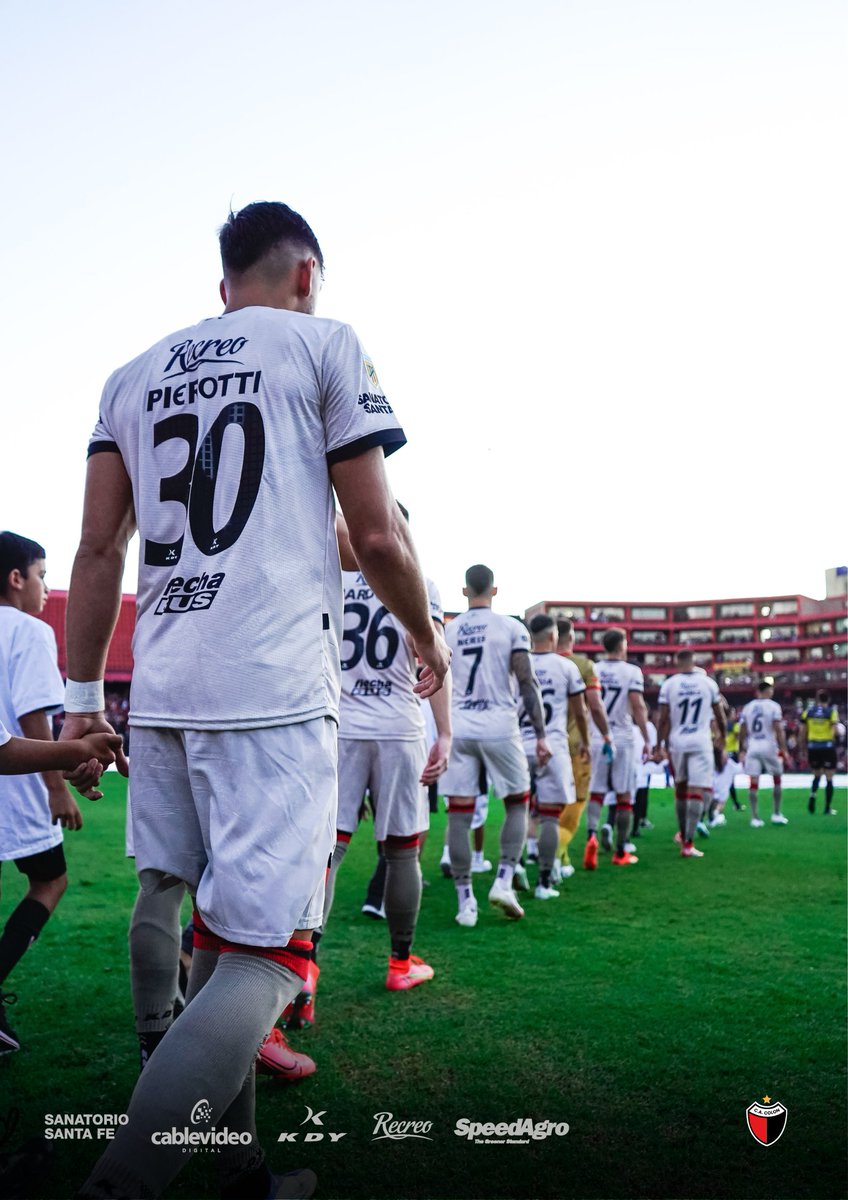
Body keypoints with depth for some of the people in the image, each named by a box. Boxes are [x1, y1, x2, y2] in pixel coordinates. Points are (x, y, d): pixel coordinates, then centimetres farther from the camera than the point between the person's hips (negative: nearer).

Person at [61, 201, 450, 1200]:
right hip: (273, 688, -6)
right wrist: (427, 637, 15)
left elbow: (98, 549, 12)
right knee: (262, 952, -3)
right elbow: (376, 535, 0)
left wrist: (82, 693, 16)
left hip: (160, 692, 6)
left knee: (213, 930, 15)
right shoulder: (324, 346, 5)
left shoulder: (133, 377, 18)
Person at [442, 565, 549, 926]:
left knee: (459, 813, 5)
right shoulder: (511, 628, -1)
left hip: (458, 728, 3)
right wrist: (540, 735, -3)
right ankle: (503, 881, 2)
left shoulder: (447, 632, 8)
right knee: (517, 804, 15)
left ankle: (465, 902, 6)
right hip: (499, 726, -2)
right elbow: (528, 684, -6)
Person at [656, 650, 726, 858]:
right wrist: (722, 736, 28)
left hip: (677, 742, 2)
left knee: (681, 787, 18)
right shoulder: (708, 683, 1)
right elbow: (719, 716, 11)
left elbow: (663, 719, -3)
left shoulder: (669, 684, -1)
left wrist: (659, 746, 4)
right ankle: (688, 843, -10)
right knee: (697, 791, -4)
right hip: (700, 742, -1)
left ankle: (683, 833, 33)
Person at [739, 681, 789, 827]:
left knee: (753, 782, 0)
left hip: (752, 747, 3)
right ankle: (776, 814, 18)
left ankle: (755, 817, -2)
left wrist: (742, 751, 15)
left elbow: (742, 732, 8)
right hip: (769, 746, -3)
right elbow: (778, 730, -10)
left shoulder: (747, 707, 9)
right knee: (777, 779, 15)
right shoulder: (773, 706, -3)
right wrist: (783, 749, -7)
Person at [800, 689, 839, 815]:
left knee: (816, 775, 20)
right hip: (828, 746, -3)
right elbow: (834, 731, -15)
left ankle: (812, 795, -6)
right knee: (829, 778, 7)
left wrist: (802, 749, 12)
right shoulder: (832, 711, -3)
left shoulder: (808, 710, 4)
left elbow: (802, 732, 4)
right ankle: (828, 808, 8)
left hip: (812, 747, 3)